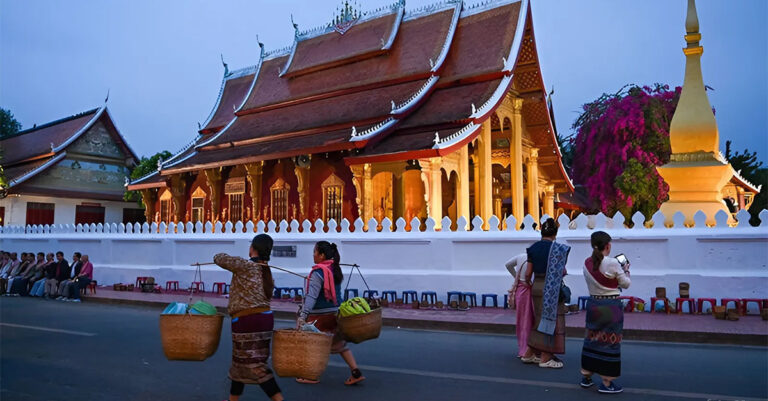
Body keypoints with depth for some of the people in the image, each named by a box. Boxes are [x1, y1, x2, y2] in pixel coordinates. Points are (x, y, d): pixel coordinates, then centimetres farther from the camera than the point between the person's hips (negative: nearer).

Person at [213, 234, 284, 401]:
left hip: (246, 320, -8)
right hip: (265, 317, 8)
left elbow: (219, 259, -6)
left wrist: (221, 256, 17)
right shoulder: (267, 273, 11)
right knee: (242, 361, 20)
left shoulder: (246, 266, -10)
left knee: (253, 364, -2)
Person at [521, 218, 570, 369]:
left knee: (539, 320, 17)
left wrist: (528, 283, 22)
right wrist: (563, 271, 11)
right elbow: (562, 271, -12)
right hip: (551, 289, -6)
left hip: (536, 287, 6)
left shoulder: (533, 248, 4)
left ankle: (529, 354, 22)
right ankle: (545, 358, 9)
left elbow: (528, 273, 4)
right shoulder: (558, 248, -10)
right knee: (550, 320, 3)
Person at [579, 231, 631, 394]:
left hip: (593, 304, 6)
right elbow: (625, 284, -3)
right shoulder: (612, 263, -15)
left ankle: (586, 376, 26)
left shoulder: (587, 263, 1)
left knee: (591, 339, 15)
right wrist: (626, 270, 14)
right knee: (609, 342, 4)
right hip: (611, 306, -5)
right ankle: (606, 383, 10)